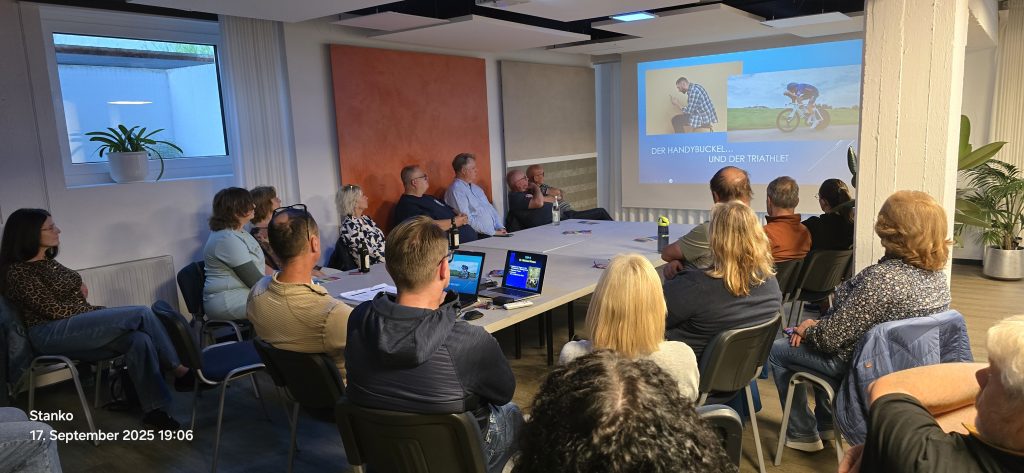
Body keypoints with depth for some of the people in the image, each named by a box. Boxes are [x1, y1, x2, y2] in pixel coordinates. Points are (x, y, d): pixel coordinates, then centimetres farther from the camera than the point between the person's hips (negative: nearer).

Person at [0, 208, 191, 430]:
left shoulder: (48, 262, 19)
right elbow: (55, 310, -12)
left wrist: (78, 291, 4)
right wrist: (102, 312, -7)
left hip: (79, 325, 7)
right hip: (52, 334, -7)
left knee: (138, 339, -25)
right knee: (141, 314, -24)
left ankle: (154, 409, -24)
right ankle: (179, 370, -13)